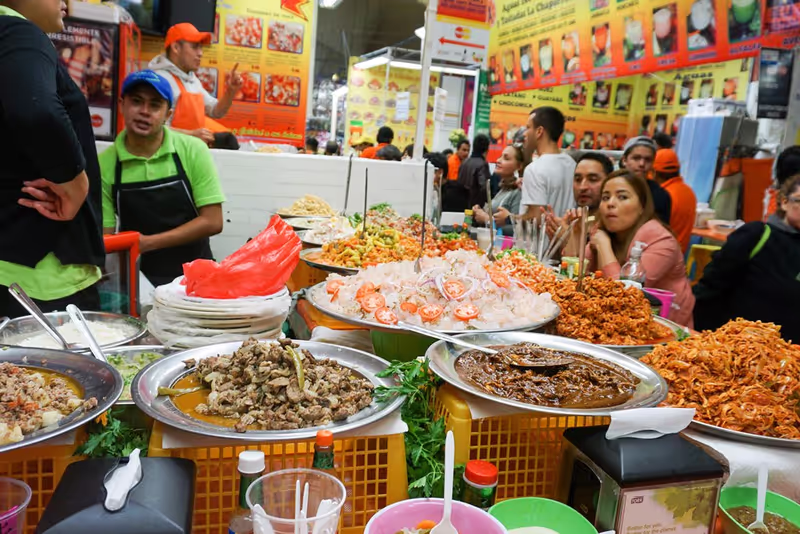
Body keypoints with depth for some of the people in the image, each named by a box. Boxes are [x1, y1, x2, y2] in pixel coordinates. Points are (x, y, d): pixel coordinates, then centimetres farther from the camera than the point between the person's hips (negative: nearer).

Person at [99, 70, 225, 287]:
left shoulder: (192, 150, -6)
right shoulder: (104, 164, -5)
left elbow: (212, 222, -8)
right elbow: (105, 238, -2)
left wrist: (149, 242, -15)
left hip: (194, 275, 0)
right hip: (135, 278, 0)